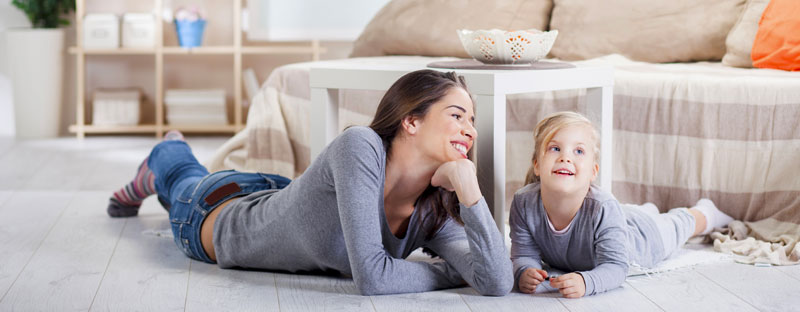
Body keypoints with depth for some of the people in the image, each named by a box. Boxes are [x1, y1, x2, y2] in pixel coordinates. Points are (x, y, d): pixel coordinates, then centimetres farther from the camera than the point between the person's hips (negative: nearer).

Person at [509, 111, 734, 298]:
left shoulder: (603, 209, -46)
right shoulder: (524, 203, -37)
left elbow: (615, 267, -42)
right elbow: (525, 254, -26)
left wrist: (586, 282, -63)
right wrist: (523, 272, -50)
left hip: (643, 235, -3)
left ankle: (704, 212, 63)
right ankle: (648, 210, 70)